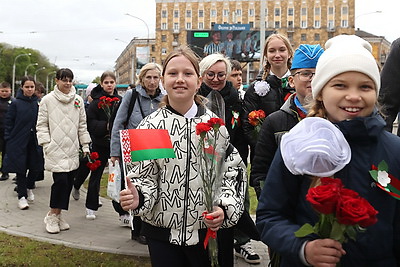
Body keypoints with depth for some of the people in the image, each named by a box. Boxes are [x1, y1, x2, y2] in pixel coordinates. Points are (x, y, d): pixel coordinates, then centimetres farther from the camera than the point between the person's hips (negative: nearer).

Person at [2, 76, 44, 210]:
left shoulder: (38, 104, 3)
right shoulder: (15, 104, -5)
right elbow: (8, 123, -2)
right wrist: (9, 139, -8)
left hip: (34, 142, 3)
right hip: (19, 143, -3)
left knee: (35, 167, 7)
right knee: (21, 169, 3)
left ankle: (29, 187, 35)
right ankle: (22, 196, 15)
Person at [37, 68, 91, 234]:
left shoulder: (78, 100, 10)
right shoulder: (48, 100, -1)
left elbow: (82, 124, 14)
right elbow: (42, 124, 1)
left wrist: (85, 145, 11)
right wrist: (46, 144, -7)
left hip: (72, 149, 4)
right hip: (56, 149, -4)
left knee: (69, 182, 5)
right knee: (60, 180, -14)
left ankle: (58, 215, 21)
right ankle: (52, 215, 5)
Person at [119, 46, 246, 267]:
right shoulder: (150, 126, -3)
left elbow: (233, 171, 3)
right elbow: (144, 177, -1)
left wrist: (224, 208, -12)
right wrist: (138, 197, -22)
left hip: (212, 230, 1)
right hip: (163, 233, 0)